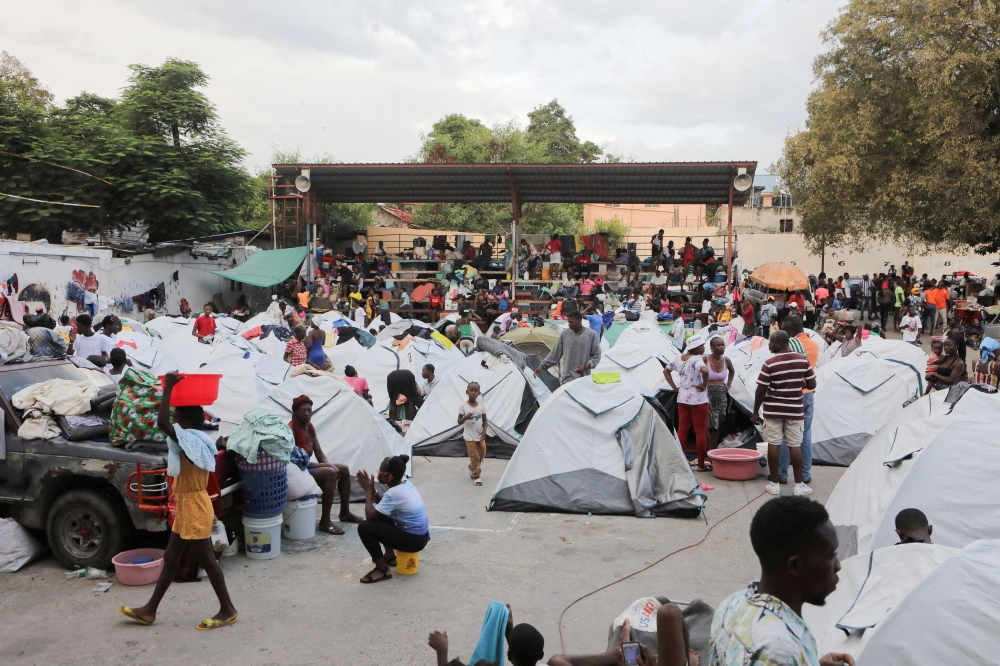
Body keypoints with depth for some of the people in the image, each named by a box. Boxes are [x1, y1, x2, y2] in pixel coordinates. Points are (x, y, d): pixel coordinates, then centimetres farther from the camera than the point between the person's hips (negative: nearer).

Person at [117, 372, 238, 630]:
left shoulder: (191, 441, -20)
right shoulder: (196, 442, 9)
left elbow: (162, 422, -32)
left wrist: (168, 387, -27)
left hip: (194, 509, -10)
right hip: (186, 509, 10)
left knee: (205, 559, -1)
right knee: (170, 557, 15)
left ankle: (227, 610, 9)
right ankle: (150, 610, 24)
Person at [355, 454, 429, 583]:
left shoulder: (394, 493, -22)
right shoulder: (406, 484, 5)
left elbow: (369, 515, -20)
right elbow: (382, 506, 16)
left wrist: (368, 490, -8)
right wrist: (372, 491, 0)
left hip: (414, 540, -10)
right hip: (420, 535, 10)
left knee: (364, 527, -15)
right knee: (379, 514, 23)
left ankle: (382, 569, -3)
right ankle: (390, 556, 29)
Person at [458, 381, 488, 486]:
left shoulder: (482, 406, -3)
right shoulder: (463, 406, -11)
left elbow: (484, 420, 6)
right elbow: (459, 422, -6)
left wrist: (484, 431, -10)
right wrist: (466, 418, -26)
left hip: (480, 436, 4)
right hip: (470, 436, -4)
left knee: (482, 454, 13)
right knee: (474, 457, -1)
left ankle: (471, 468, 38)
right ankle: (476, 476, 11)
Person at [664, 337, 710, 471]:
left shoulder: (679, 358, 7)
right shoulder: (697, 359, -17)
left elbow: (666, 371, 17)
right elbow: (704, 370, -37)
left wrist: (675, 387, 12)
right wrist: (704, 385, -20)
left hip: (682, 397, 7)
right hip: (698, 399, -7)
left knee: (682, 430, 11)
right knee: (700, 432, 2)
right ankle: (701, 464, 7)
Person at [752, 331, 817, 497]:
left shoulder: (770, 364, -13)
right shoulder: (803, 360, -3)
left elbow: (761, 391, -11)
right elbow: (812, 384, 3)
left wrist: (755, 411, -1)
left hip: (773, 410, -2)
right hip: (794, 410, 3)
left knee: (773, 445, 4)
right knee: (795, 445, 6)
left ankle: (774, 484, 8)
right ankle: (799, 485, 9)